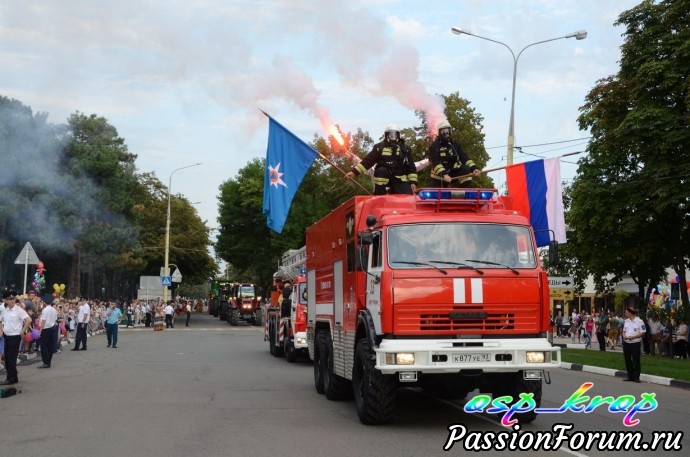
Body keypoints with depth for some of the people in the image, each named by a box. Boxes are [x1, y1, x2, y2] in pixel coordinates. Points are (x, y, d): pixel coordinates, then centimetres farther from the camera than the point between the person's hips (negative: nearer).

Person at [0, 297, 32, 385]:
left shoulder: (19, 310, -11)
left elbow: (29, 320, -21)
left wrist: (22, 331, -16)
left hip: (15, 337, -7)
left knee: (12, 359, -5)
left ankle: (11, 379, 1)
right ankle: (14, 377, 19)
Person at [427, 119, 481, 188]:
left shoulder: (455, 144, 4)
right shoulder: (434, 146, -11)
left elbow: (464, 157, -5)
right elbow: (435, 163, -24)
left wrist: (473, 168, -21)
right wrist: (444, 174, -40)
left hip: (453, 172, 3)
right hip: (439, 176, -3)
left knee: (466, 170, -22)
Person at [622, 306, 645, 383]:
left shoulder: (639, 321, -10)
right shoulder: (626, 321, 11)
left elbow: (643, 333, -11)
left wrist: (632, 337, -19)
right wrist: (624, 336, -5)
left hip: (635, 344, -7)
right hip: (626, 343, 7)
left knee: (636, 361, -1)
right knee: (627, 360, 10)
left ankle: (636, 377, 6)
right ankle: (630, 376, 19)